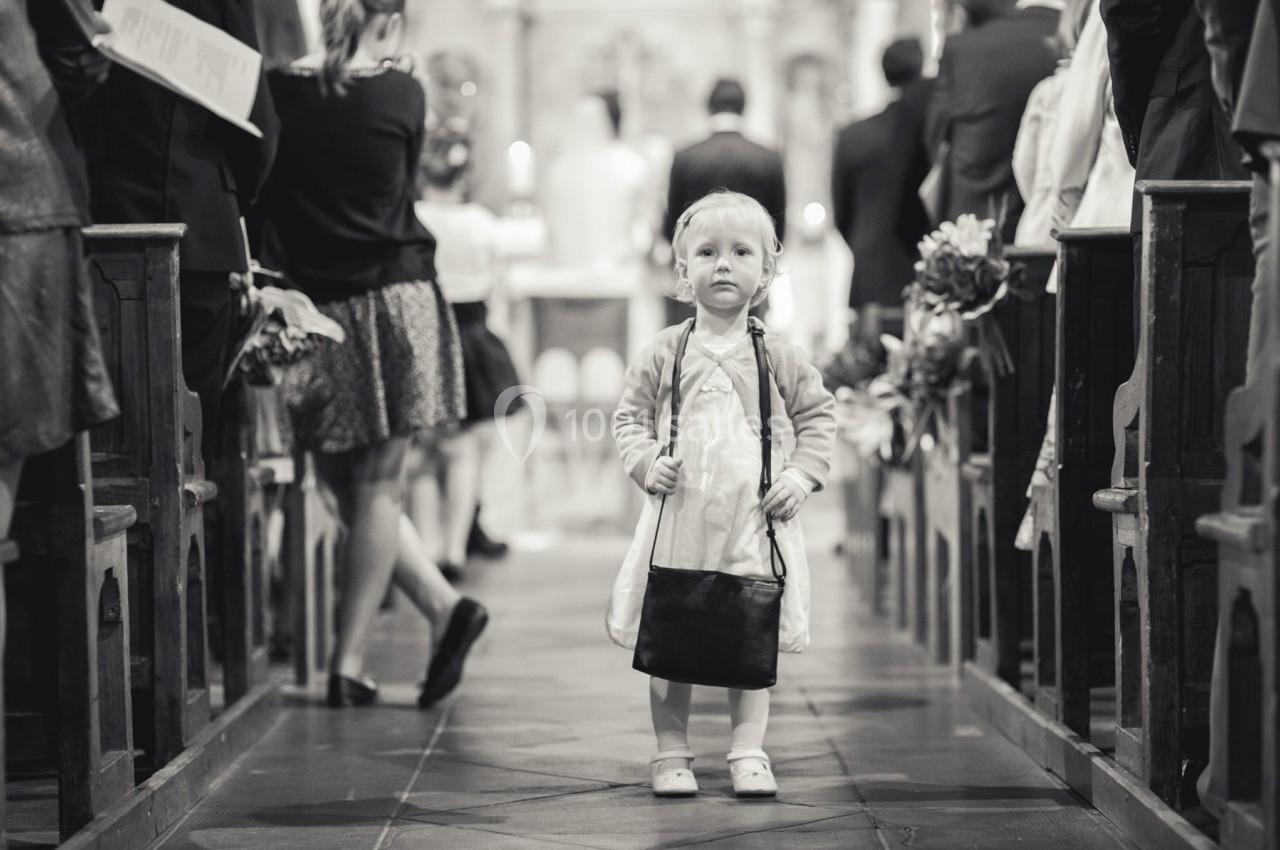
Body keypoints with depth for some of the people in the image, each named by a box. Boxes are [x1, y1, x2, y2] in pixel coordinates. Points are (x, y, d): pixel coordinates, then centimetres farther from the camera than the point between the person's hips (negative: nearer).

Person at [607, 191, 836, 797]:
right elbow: (629, 416, 8)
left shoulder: (778, 357, 2)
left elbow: (817, 413, 9)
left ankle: (749, 752, 12)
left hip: (754, 521, 0)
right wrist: (647, 462, -9)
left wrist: (802, 474, -3)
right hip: (678, 517, 0)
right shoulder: (664, 354, 2)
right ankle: (671, 753, 15)